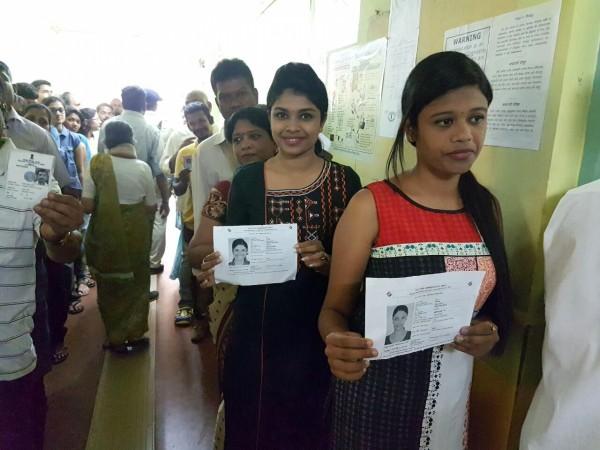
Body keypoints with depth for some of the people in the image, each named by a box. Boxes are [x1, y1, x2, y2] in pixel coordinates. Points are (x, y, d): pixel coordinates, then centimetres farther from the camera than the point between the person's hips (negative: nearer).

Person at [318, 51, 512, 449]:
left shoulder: (487, 208, 0)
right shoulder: (371, 206, -15)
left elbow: (493, 303, 12)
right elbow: (336, 308, -10)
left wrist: (490, 335, -9)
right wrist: (338, 345, -32)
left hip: (452, 398, 5)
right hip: (376, 397, -4)